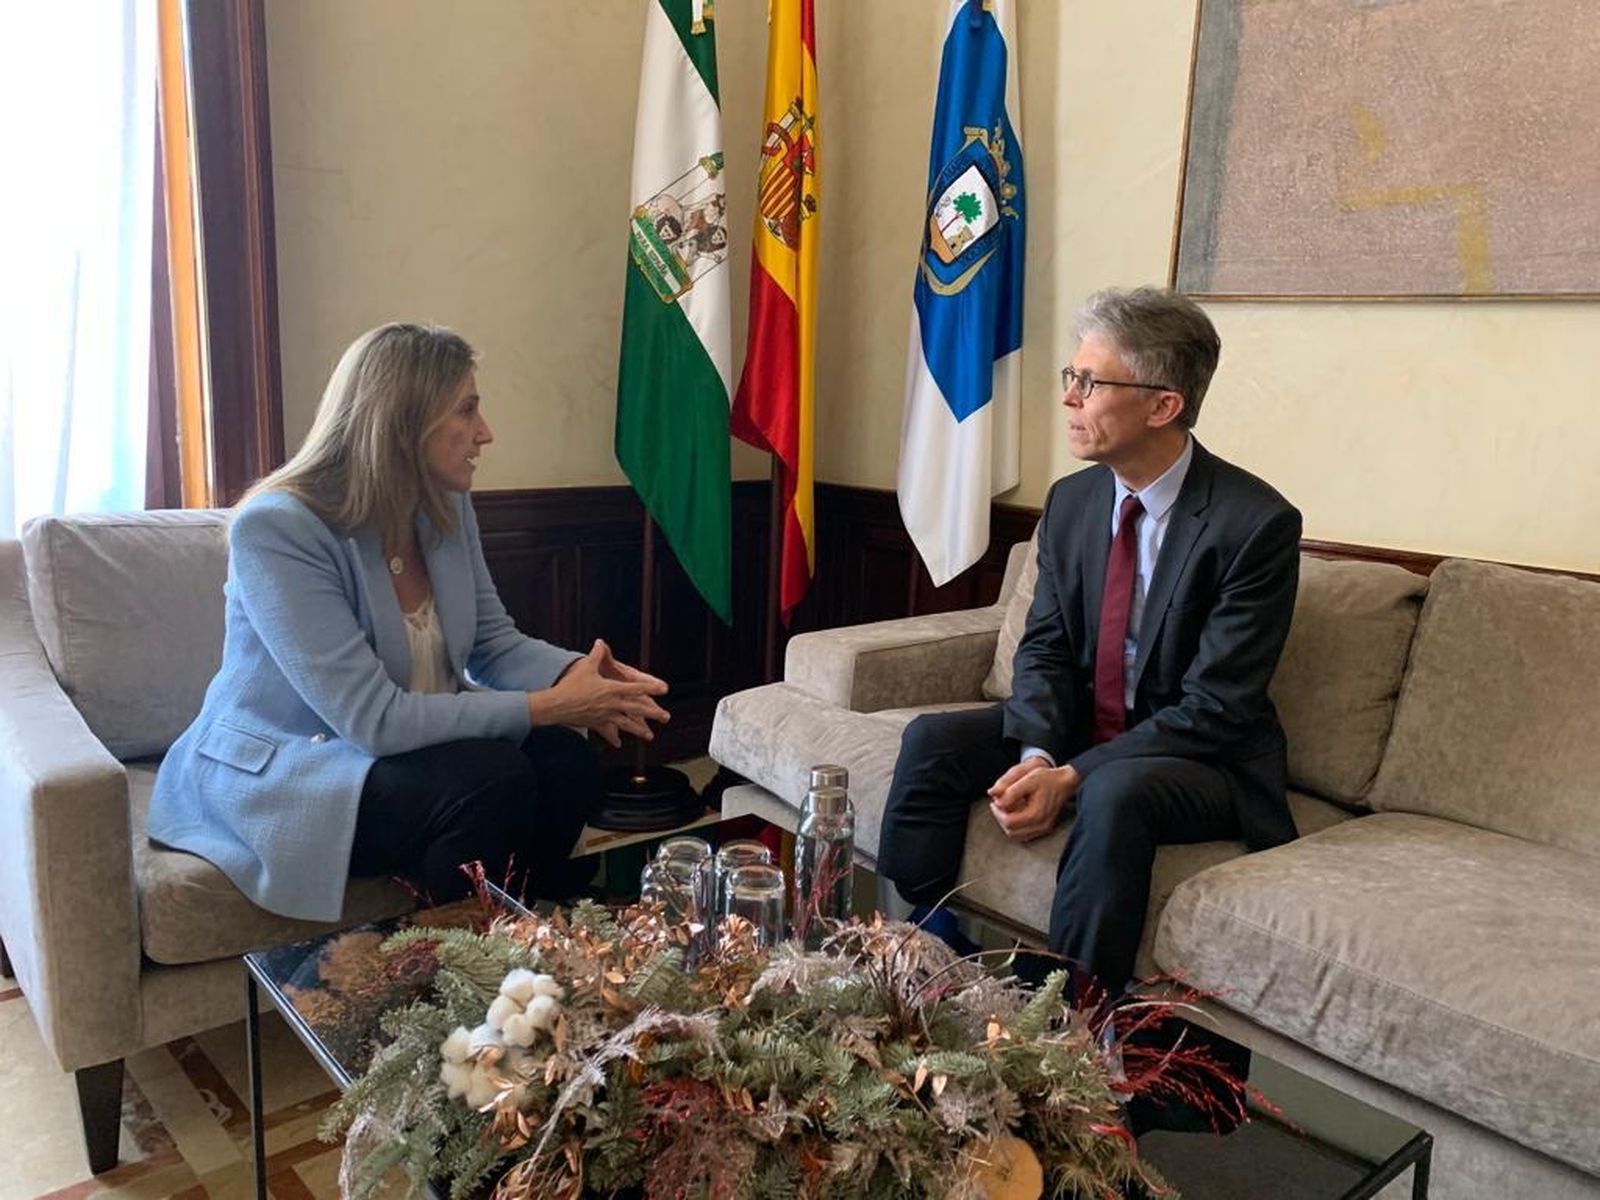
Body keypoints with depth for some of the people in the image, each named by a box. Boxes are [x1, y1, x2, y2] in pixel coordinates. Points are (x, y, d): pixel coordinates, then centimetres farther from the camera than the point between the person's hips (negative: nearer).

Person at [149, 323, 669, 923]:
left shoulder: (447, 506, -2)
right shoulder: (274, 530, -24)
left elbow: (496, 643, 4)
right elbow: (373, 719, -29)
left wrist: (577, 674, -19)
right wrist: (550, 705, -29)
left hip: (410, 743, 7)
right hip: (277, 773, -6)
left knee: (565, 760, -18)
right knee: (493, 778, -29)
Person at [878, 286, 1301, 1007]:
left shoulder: (1257, 524, -19)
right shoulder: (1071, 501, 1)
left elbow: (1214, 707, -20)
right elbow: (1044, 648, 2)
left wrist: (1071, 777, -25)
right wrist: (1037, 756, -18)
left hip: (1205, 758, -5)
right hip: (1077, 728, 6)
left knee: (1114, 792, -37)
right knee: (931, 740, -13)